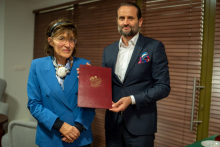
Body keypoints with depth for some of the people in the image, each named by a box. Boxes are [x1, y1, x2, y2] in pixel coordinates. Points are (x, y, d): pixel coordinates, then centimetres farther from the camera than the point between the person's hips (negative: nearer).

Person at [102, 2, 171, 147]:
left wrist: (132, 99, -19)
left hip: (140, 124, -4)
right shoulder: (108, 50, 9)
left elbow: (163, 87, -9)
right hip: (113, 123, 4)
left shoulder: (155, 47, -5)